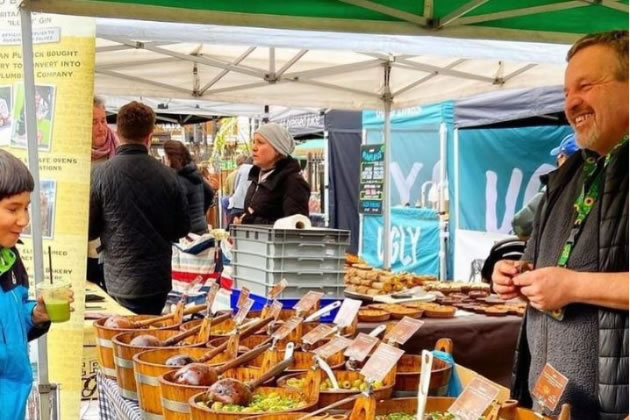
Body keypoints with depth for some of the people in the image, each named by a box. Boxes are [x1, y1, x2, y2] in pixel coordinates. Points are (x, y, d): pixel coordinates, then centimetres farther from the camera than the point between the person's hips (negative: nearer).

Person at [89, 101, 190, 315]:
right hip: (159, 280, 2)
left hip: (121, 283, -2)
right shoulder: (167, 175, -6)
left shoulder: (101, 174, -12)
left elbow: (88, 230, -5)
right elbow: (183, 228, 3)